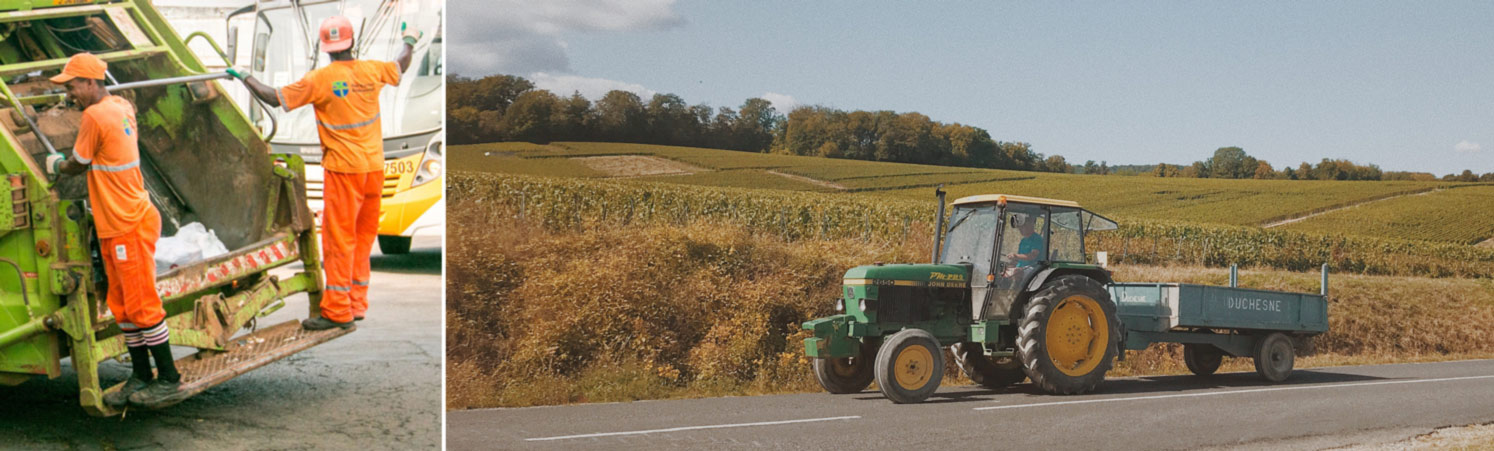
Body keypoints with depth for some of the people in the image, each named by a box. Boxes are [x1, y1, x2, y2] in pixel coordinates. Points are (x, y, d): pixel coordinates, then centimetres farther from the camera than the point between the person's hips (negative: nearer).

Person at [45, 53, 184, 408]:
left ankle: (169, 381, 2)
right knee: (122, 305, 13)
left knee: (142, 304, -4)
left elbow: (76, 166, -5)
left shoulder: (94, 116, -17)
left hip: (129, 226, -10)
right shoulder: (122, 107, 9)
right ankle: (141, 378, 20)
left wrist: (54, 165, 14)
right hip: (115, 226, 10)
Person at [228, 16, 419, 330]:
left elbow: (276, 99, -9)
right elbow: (400, 68, 23)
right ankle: (357, 303, 20)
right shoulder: (372, 71, 2)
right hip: (374, 165, 5)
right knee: (364, 235, 13)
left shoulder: (320, 79, -12)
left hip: (343, 168, -5)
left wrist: (245, 78, 6)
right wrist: (410, 42, 43)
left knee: (339, 237, -1)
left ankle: (337, 311, 1)